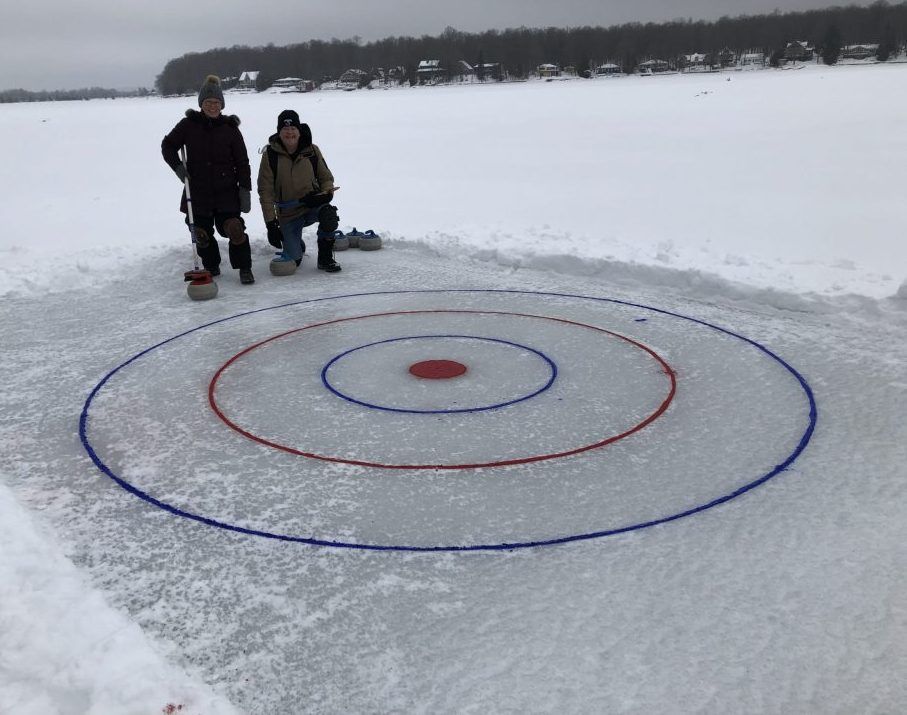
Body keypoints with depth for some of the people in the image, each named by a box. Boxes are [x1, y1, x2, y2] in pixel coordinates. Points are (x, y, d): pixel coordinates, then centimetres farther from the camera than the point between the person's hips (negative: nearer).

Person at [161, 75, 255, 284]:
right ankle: (211, 267, 29)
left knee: (234, 228, -16)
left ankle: (244, 268, 0)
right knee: (201, 232, 6)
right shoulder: (189, 124, 1)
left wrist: (245, 189, -6)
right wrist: (177, 166, -2)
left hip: (226, 190, -2)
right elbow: (168, 145, 14)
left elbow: (242, 162, -1)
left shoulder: (230, 128, -1)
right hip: (197, 190, 2)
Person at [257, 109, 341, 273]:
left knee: (328, 215, -35)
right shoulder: (270, 155, -9)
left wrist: (327, 193, -14)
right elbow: (265, 191, -8)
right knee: (293, 260, -5)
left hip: (313, 204, 1)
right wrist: (270, 223, -13)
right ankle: (297, 244, 36)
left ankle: (325, 259, -11)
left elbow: (326, 177, 9)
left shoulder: (312, 150, -3)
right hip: (288, 214, 0)